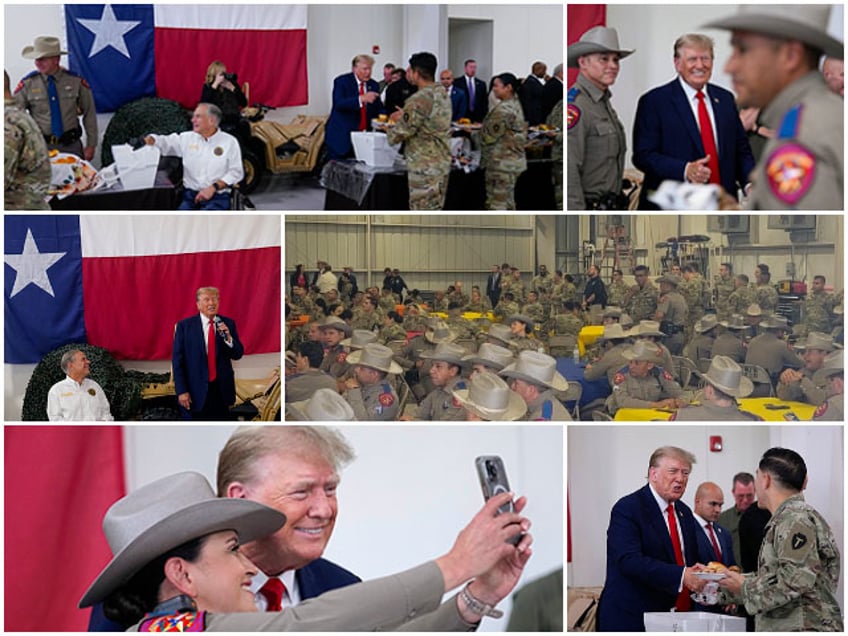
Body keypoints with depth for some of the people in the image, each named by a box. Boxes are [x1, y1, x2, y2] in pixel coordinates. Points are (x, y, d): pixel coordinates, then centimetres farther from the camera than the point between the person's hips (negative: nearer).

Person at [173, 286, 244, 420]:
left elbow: (238, 354, 5)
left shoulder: (228, 324, 6)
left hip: (221, 390, 3)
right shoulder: (184, 326, -2)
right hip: (195, 392, -2)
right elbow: (177, 361, -3)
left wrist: (228, 338, -15)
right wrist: (181, 391, -9)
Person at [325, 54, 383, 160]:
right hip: (341, 136, -4)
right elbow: (338, 104, -22)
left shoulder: (373, 85, 10)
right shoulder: (342, 81, -6)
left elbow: (378, 109, 13)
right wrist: (361, 98, -36)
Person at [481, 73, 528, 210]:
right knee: (508, 202, 17)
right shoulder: (515, 105, 10)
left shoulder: (503, 110, -19)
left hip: (501, 163, -10)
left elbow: (488, 136, -15)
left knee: (496, 205, -6)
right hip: (514, 161, 10)